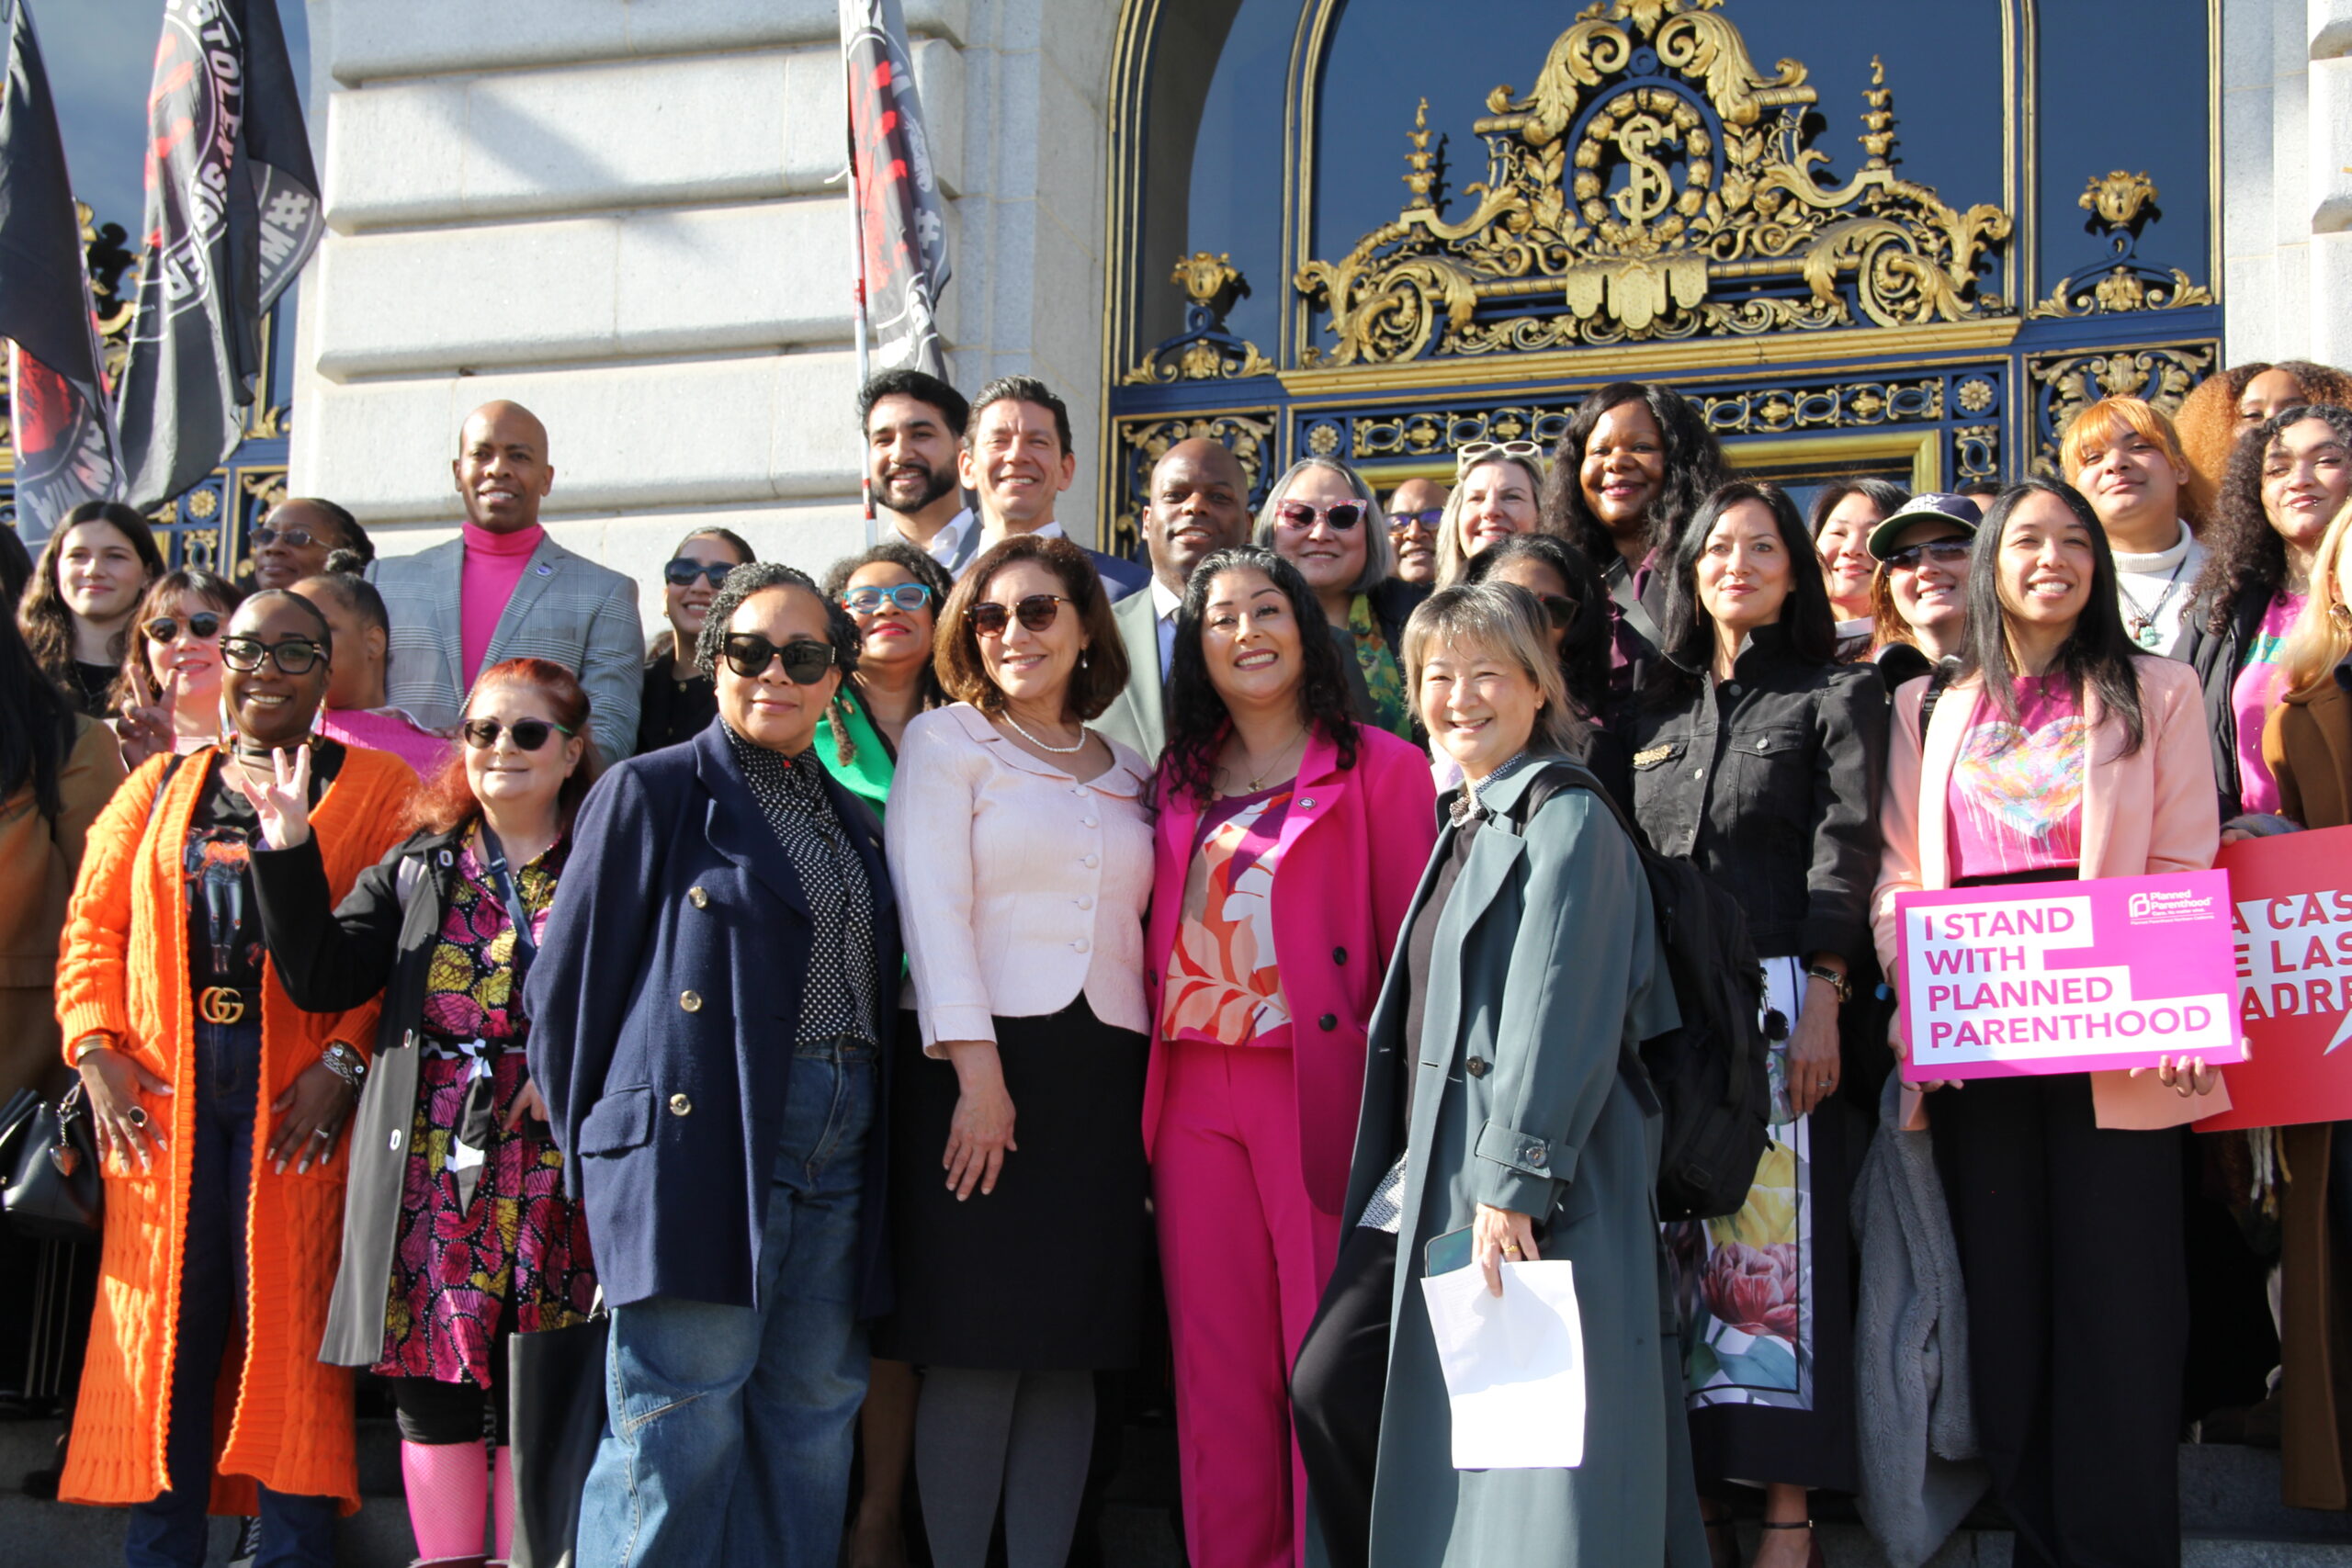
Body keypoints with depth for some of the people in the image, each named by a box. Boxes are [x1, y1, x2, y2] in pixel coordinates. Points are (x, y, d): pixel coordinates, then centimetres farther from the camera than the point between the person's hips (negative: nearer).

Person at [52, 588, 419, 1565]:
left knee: (290, 1321, -3)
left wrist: (344, 1061, -15)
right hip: (161, 1095, 3)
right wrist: (95, 1048, 0)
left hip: (297, 1094, -3)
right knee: (163, 1326, 5)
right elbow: (93, 924, 14)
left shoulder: (376, 788, 4)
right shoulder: (159, 787, 16)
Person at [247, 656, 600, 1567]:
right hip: (430, 1170, 2)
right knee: (431, 1385, 4)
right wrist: (289, 854, -7)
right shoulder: (420, 867, 13)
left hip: (549, 1173, -2)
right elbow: (324, 978, 2)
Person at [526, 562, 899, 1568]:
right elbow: (567, 983, 0)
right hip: (703, 1134, -6)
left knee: (813, 1415, 8)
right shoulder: (651, 792, 1)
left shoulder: (850, 818, 19)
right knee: (684, 1420, -6)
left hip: (838, 1145, 6)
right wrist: (590, 1153, 1)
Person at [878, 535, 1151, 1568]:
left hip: (1103, 1077, 4)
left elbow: (1136, 933, 14)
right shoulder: (945, 740, 5)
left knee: (1071, 1348, 3)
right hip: (980, 1065, -4)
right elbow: (933, 906, -5)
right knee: (975, 1346, -5)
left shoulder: (1128, 776, 17)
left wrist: (1153, 1094, 4)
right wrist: (978, 1074, -15)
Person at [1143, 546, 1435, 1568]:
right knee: (1217, 1359, 6)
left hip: (1320, 1088, -4)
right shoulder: (1181, 779, 16)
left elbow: (1411, 947, -3)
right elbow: (1158, 944, 17)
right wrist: (1149, 1090, 7)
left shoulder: (1378, 770, 1)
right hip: (1194, 1091, 5)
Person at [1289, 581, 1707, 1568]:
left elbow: (1559, 1020, -16)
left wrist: (1510, 1187, -21)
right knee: (1327, 1385, 2)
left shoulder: (1566, 822, -7)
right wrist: (1404, 1179, 16)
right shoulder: (1464, 828, 20)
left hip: (1530, 1197, -9)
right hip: (1429, 1179, 9)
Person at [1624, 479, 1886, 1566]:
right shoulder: (1654, 713, 18)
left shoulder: (1837, 695, 6)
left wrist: (1820, 1001, -15)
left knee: (1780, 1246, -6)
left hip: (1778, 1005, -4)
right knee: (1680, 1251, 2)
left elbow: (1845, 854, -5)